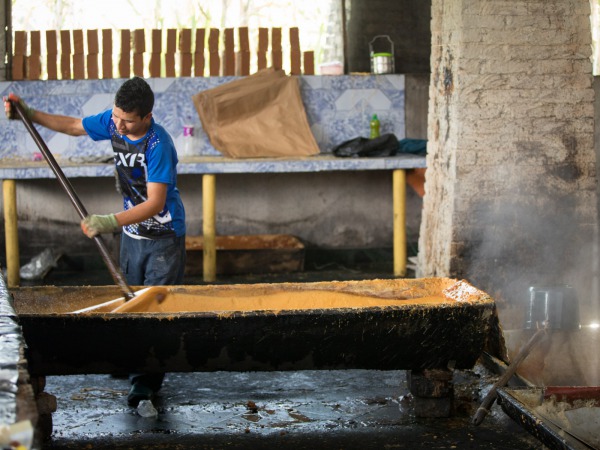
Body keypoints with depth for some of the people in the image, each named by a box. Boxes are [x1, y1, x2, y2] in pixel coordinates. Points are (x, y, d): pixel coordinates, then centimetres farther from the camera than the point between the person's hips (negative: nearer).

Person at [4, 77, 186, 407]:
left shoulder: (158, 144, -30)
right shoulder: (113, 121, -9)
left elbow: (155, 203, -34)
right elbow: (73, 126, 11)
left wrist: (111, 222, -43)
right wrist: (29, 114, 3)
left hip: (164, 237, -7)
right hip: (132, 232, 7)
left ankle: (147, 380, -2)